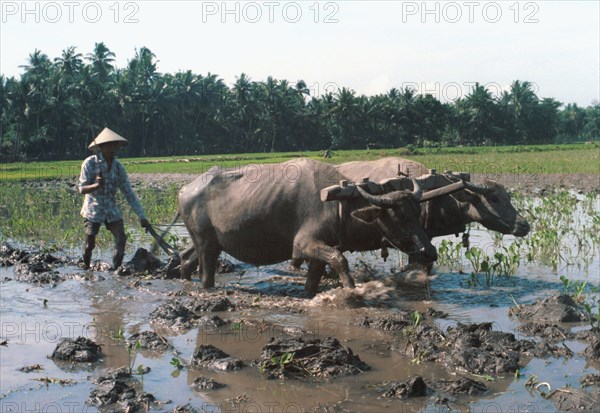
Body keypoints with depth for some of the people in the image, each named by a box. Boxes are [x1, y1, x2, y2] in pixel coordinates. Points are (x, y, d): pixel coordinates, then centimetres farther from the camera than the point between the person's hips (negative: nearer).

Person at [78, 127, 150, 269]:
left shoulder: (118, 167, 1)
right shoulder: (90, 163, -10)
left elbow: (129, 193, 2)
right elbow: (82, 189, -12)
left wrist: (142, 216, -2)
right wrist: (96, 185, -35)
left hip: (112, 210, 3)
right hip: (93, 210, -3)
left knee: (121, 238, -13)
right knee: (90, 244, 1)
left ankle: (116, 269, -1)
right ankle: (86, 268, 27)